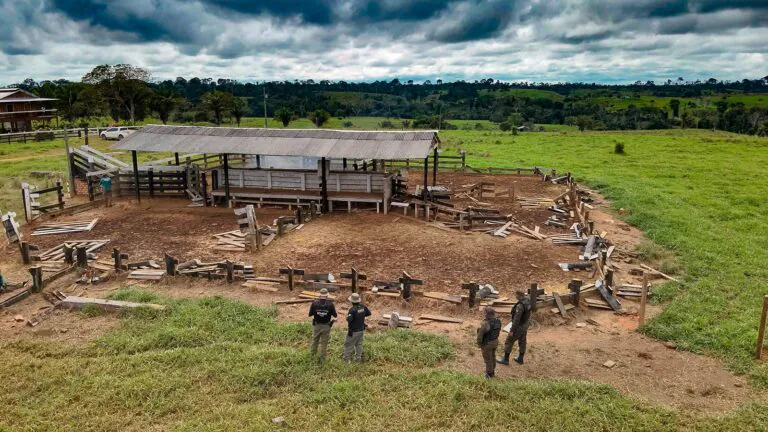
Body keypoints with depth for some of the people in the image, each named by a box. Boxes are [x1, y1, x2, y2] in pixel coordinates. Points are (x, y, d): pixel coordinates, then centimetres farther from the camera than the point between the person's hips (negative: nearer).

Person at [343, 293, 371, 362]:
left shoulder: (352, 309, -26)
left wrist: (347, 316, -11)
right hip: (361, 329, 6)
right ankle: (358, 358, 24)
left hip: (354, 331, -6)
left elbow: (349, 319, -32)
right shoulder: (363, 306, -5)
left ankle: (347, 359, 12)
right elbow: (369, 313, 9)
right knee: (359, 344, 18)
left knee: (348, 345, 7)